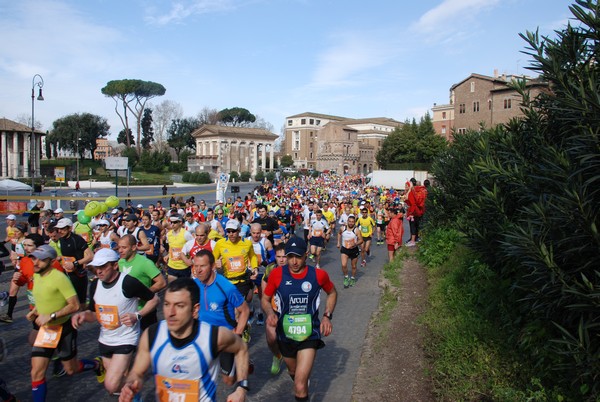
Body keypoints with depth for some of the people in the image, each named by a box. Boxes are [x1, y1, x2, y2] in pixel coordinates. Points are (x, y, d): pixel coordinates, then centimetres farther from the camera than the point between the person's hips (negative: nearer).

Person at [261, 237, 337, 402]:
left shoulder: (318, 275, -14)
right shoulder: (277, 274, -15)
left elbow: (332, 293, 7)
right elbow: (265, 299, 0)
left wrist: (327, 316, -5)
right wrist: (270, 313, -21)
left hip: (309, 335, -2)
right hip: (285, 335, 3)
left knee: (300, 386, -14)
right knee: (293, 372, 30)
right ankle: (303, 386, 64)